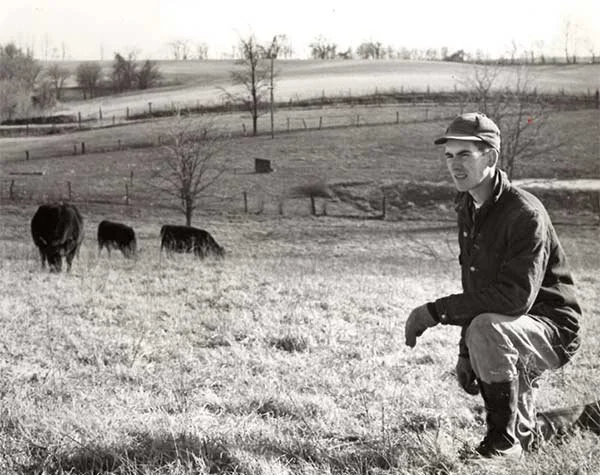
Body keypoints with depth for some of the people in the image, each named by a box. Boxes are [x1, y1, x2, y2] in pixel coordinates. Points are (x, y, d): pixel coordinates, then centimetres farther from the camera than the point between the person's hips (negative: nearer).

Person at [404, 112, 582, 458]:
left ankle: (505, 439, -21)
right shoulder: (468, 209, 5)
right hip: (512, 328, 9)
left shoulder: (525, 213, -24)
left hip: (553, 329, -9)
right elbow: (476, 291, 12)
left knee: (486, 328, -35)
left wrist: (436, 311, -30)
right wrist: (467, 352, 6)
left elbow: (516, 296, -33)